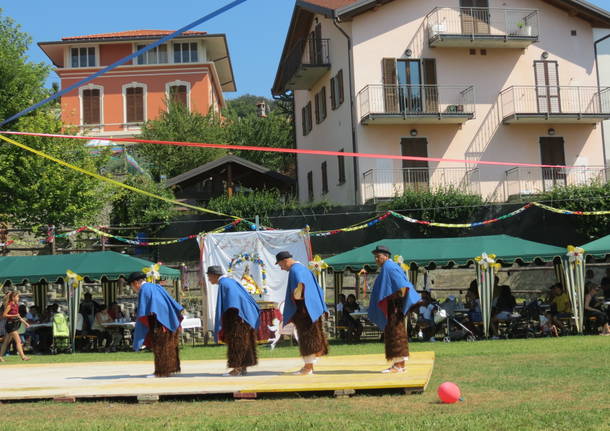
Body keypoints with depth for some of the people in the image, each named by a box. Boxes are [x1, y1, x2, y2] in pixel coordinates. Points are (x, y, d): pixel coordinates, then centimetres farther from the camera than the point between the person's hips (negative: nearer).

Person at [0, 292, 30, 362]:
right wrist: (14, 315, -22)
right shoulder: (10, 305, -12)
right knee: (18, 341, -12)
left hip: (15, 324, 9)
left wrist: (25, 322, 19)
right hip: (10, 324, -9)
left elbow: (18, 316, 22)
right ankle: (23, 356, -15)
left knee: (6, 342, 14)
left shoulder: (16, 305, 12)